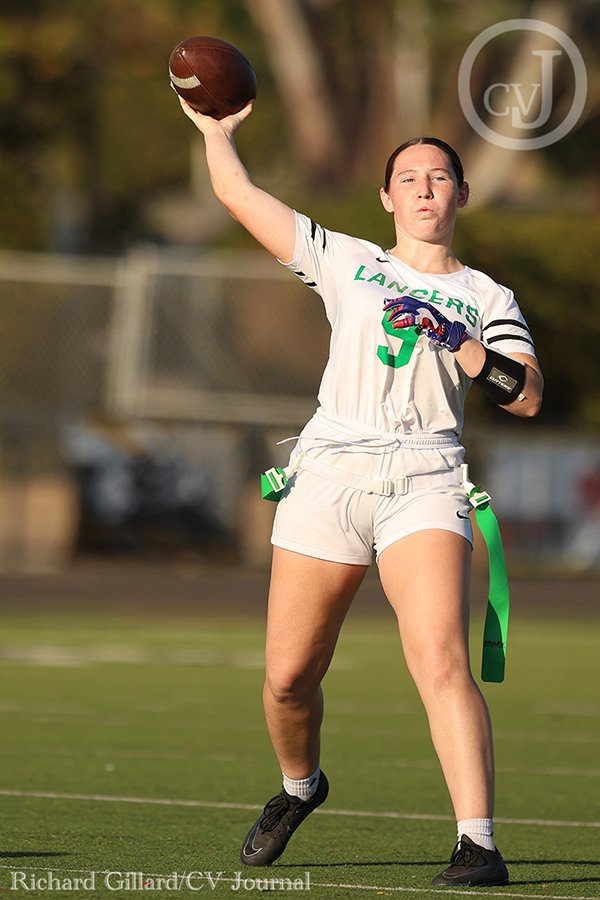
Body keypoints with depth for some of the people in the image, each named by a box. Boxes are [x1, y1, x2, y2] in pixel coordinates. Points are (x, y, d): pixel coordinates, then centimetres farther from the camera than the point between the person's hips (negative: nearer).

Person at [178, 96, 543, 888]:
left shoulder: (486, 299, 16)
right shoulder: (346, 262, 17)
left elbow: (527, 397, 3)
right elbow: (240, 196, 19)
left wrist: (463, 347, -9)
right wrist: (216, 130, 31)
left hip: (423, 485, -2)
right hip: (328, 475, 2)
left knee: (442, 661, -21)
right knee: (289, 677, 2)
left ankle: (479, 845, -27)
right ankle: (299, 787, 34)